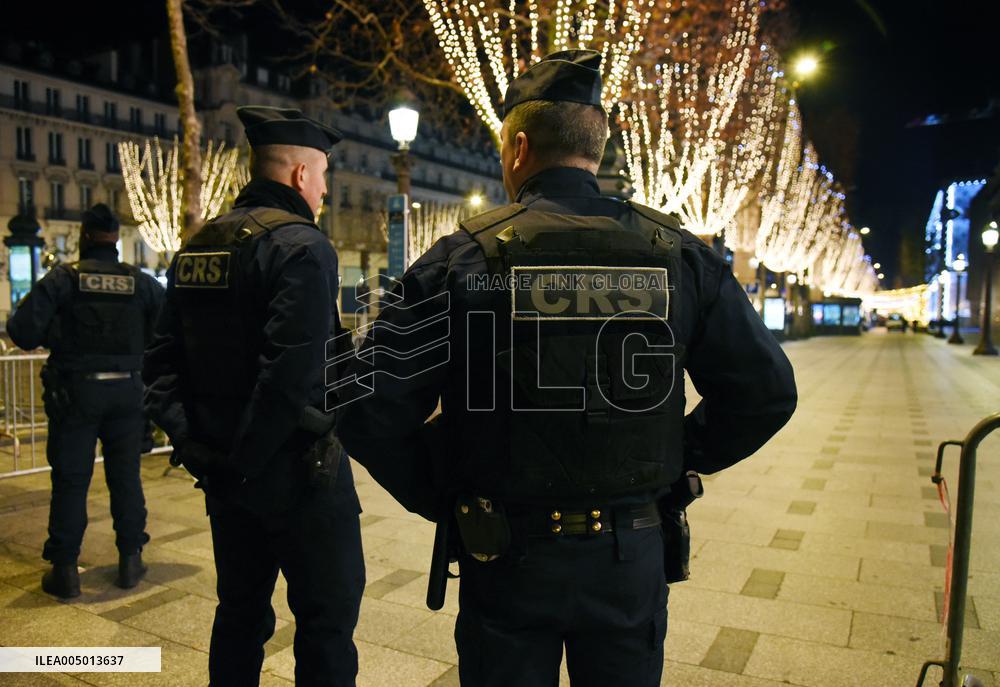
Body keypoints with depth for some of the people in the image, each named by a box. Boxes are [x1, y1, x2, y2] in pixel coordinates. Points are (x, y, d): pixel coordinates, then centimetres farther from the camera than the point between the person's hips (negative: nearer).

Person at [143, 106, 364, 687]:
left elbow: (162, 360, 7)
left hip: (226, 479, 8)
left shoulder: (197, 247, 9)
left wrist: (191, 440, 2)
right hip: (296, 472, -7)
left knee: (241, 612, 21)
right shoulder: (303, 246, -16)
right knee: (327, 618, 6)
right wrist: (245, 461, -15)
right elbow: (290, 374, -25)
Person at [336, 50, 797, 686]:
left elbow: (369, 410, -16)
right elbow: (767, 392, -2)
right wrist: (676, 461, 9)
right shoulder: (680, 254, -5)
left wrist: (442, 497, -1)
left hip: (508, 561, -2)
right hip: (634, 558, 3)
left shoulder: (462, 258, -12)